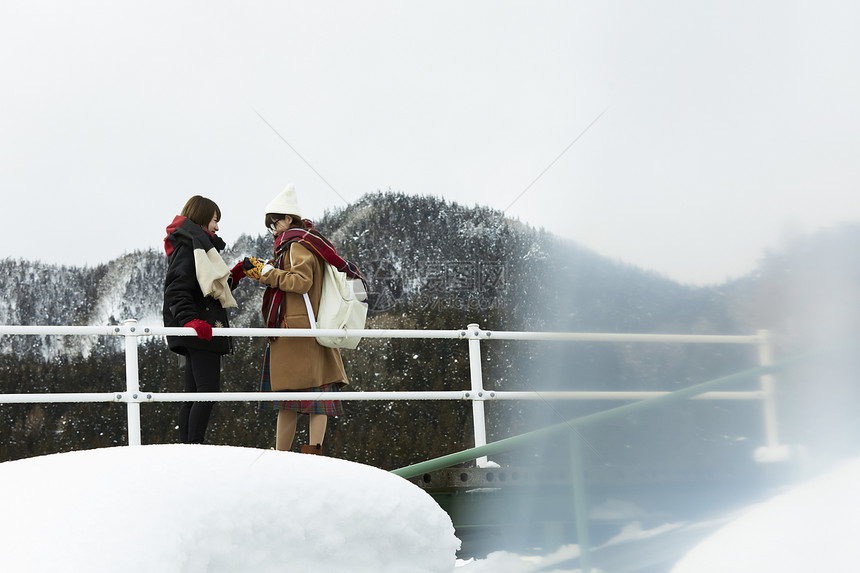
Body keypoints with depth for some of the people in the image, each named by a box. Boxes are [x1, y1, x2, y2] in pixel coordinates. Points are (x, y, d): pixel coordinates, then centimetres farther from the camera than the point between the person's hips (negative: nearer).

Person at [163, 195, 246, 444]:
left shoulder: (191, 245, 23)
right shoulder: (191, 246, -9)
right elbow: (177, 290, -19)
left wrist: (233, 276, 18)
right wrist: (190, 320, -31)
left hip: (201, 331, 11)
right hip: (201, 331, -11)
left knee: (194, 395, 7)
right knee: (208, 391, -15)